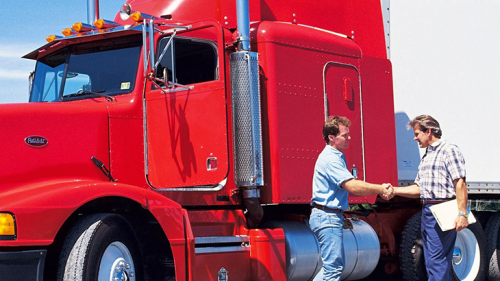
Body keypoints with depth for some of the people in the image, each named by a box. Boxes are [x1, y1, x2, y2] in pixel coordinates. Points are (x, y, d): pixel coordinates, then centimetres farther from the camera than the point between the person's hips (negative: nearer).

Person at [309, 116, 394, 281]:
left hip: (333, 215, 11)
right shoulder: (330, 158, -16)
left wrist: (379, 190, 4)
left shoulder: (337, 156, 18)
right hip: (327, 217, -11)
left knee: (331, 265, 17)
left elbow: (348, 189, 16)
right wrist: (380, 189, -17)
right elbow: (352, 187, -25)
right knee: (334, 267, -10)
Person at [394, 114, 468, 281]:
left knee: (437, 260, -11)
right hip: (427, 211, 9)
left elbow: (460, 183, -15)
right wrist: (393, 190, 10)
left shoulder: (449, 150, -6)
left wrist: (462, 214, -23)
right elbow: (418, 189, 20)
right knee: (431, 261, 12)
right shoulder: (426, 157, 21)